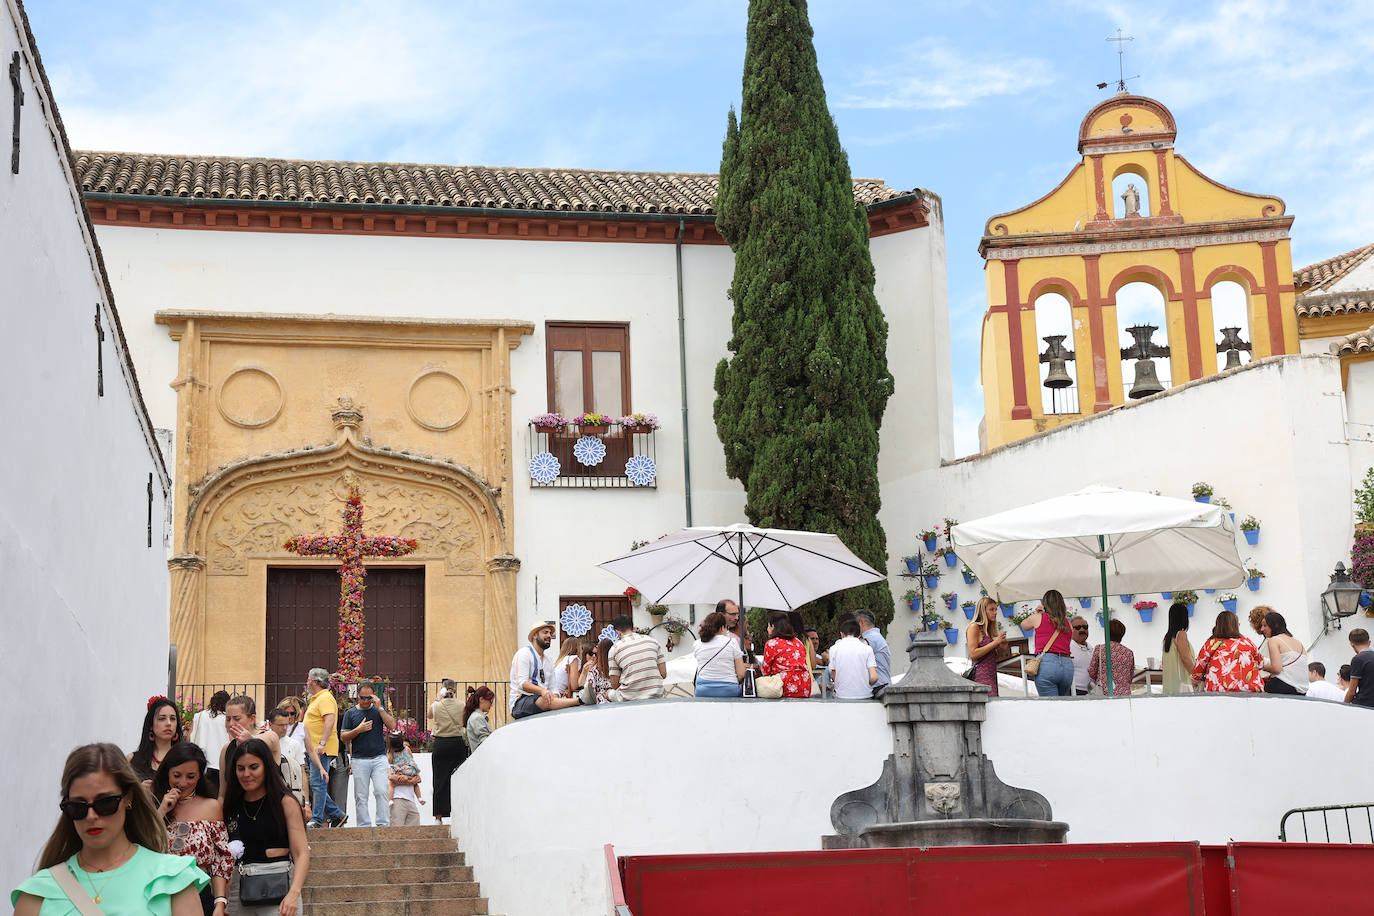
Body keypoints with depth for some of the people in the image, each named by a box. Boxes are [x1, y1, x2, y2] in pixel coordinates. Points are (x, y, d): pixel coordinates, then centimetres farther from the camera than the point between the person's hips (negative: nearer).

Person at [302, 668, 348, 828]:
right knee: (314, 785, 9)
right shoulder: (316, 699, 22)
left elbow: (330, 721, -23)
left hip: (322, 751, -10)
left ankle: (317, 820, -7)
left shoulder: (325, 698, -11)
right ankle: (337, 814, 14)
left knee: (318, 784, -9)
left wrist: (322, 743, -29)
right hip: (313, 750, 10)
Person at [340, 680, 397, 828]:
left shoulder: (379, 709, 10)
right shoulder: (350, 713, 8)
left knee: (382, 792, -11)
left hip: (379, 758, 0)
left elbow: (392, 726, -3)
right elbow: (343, 737, 6)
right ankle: (364, 826, 6)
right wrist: (358, 730, -11)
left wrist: (380, 708, -10)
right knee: (361, 796, 1)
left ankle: (383, 824, -7)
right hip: (359, 760, 0)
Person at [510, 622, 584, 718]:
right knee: (545, 701, -38)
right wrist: (542, 690, -30)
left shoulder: (547, 661, 25)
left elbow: (551, 688, 20)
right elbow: (522, 683, -13)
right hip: (520, 702, -8)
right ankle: (580, 699, -55)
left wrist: (555, 695, -5)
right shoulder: (524, 653, 0)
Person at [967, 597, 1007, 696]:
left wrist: (1001, 647, 6)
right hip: (981, 676, -8)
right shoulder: (974, 627, -4)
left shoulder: (988, 629, 20)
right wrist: (995, 642, -12)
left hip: (992, 675, 8)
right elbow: (973, 654, -13)